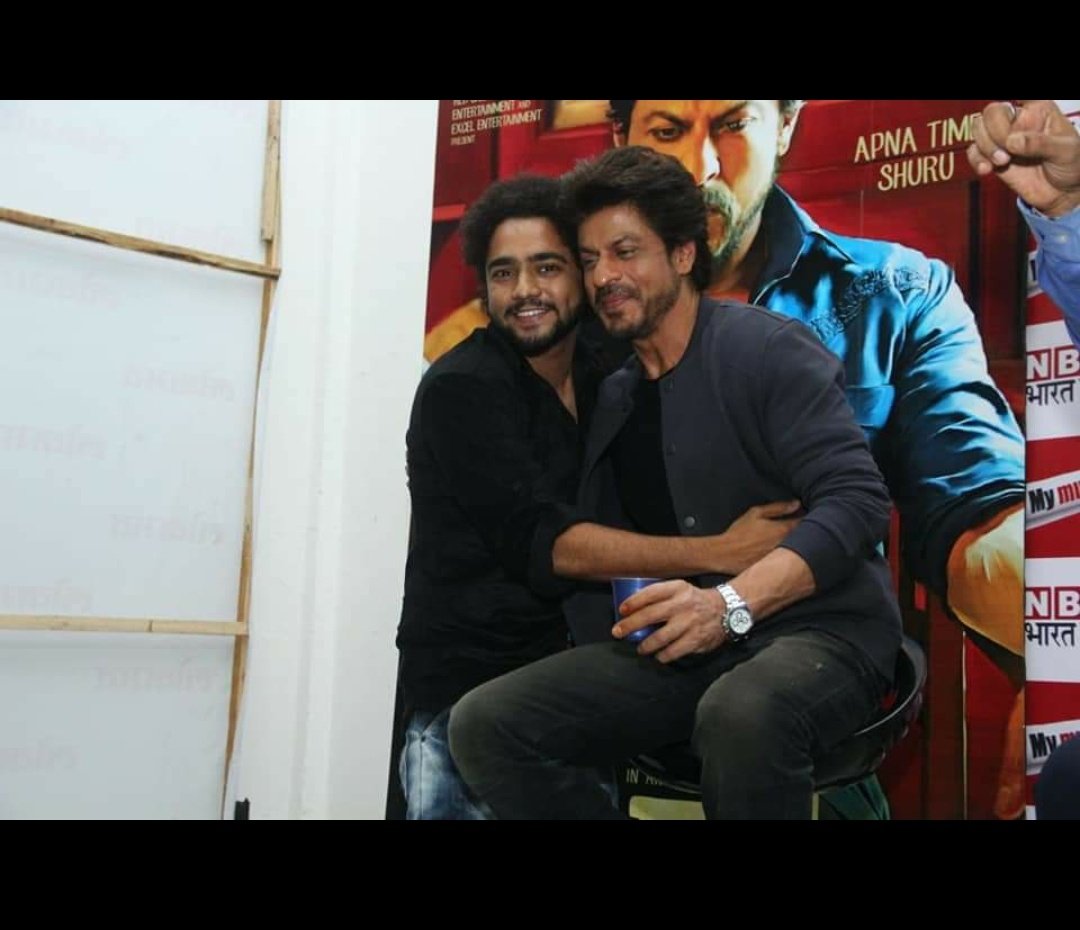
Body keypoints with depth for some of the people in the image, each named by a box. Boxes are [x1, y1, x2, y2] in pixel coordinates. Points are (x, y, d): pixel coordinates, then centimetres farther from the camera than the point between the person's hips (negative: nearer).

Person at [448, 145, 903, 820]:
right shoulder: (610, 396, 15)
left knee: (742, 713, -41)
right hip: (673, 651, 6)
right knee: (484, 724, -14)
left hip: (810, 631, -5)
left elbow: (857, 499, -15)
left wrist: (732, 602, -27)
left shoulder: (767, 348, -4)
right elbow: (566, 546, 11)